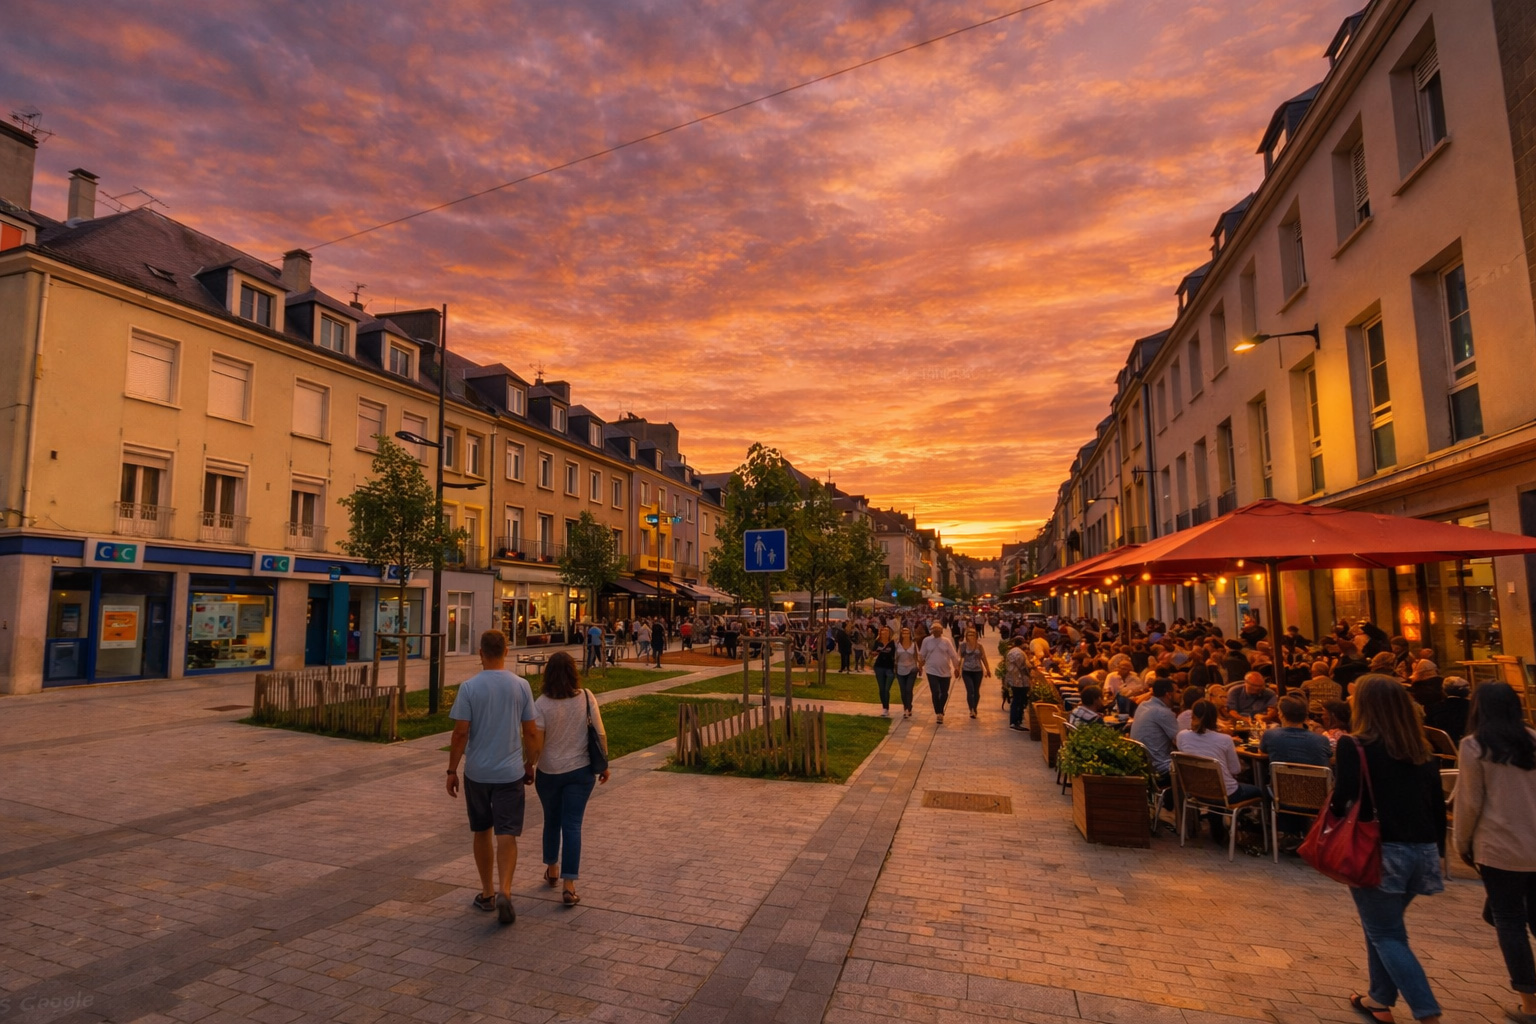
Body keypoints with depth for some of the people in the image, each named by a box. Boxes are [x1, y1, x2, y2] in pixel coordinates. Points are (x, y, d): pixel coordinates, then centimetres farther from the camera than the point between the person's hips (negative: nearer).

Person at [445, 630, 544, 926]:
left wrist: (452, 771, 2)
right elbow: (532, 732, 0)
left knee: (482, 832, 16)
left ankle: (487, 893, 26)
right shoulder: (521, 686, -4)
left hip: (476, 772, 0)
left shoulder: (469, 687, -8)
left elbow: (461, 733, -9)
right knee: (506, 835, 3)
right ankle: (504, 890, -14)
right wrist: (529, 765, 13)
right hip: (510, 772, 0)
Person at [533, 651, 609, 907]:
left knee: (552, 821, 20)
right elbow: (600, 734, -6)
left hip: (549, 772, 0)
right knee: (572, 825, 4)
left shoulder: (541, 704, -15)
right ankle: (569, 886, 1)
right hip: (580, 771, 0)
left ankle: (552, 870, 39)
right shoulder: (586, 697, -10)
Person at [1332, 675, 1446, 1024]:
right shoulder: (1422, 750, 7)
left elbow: (1343, 800, -18)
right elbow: (1438, 806, 11)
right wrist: (1437, 851, 20)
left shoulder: (1354, 746, -11)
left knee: (1385, 934, 7)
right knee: (1385, 927, 22)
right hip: (1422, 851, 7)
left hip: (1380, 851, -7)